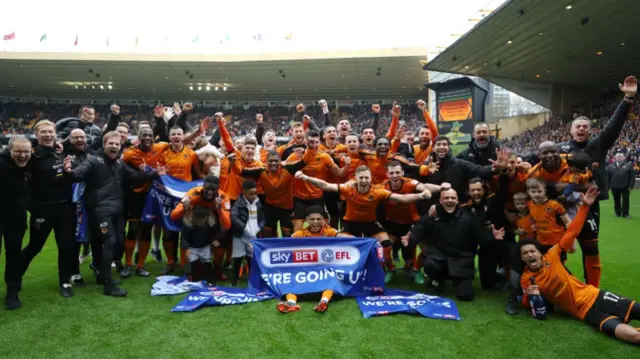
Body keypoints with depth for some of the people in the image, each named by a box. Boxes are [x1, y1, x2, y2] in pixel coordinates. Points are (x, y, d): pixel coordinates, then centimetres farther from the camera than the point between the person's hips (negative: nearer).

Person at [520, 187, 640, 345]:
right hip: (586, 311, -2)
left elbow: (571, 232, -6)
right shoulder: (525, 280, -7)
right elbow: (526, 304, 6)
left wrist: (585, 206, -12)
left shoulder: (551, 257, -6)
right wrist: (531, 296, -18)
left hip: (594, 296, 2)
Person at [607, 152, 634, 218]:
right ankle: (618, 213, 21)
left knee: (625, 200, 2)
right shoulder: (610, 166, 6)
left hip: (625, 187, -1)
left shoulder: (628, 165, 2)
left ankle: (625, 213, 9)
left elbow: (632, 177, -1)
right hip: (615, 187, 1)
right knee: (616, 200, 9)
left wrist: (631, 186, -8)